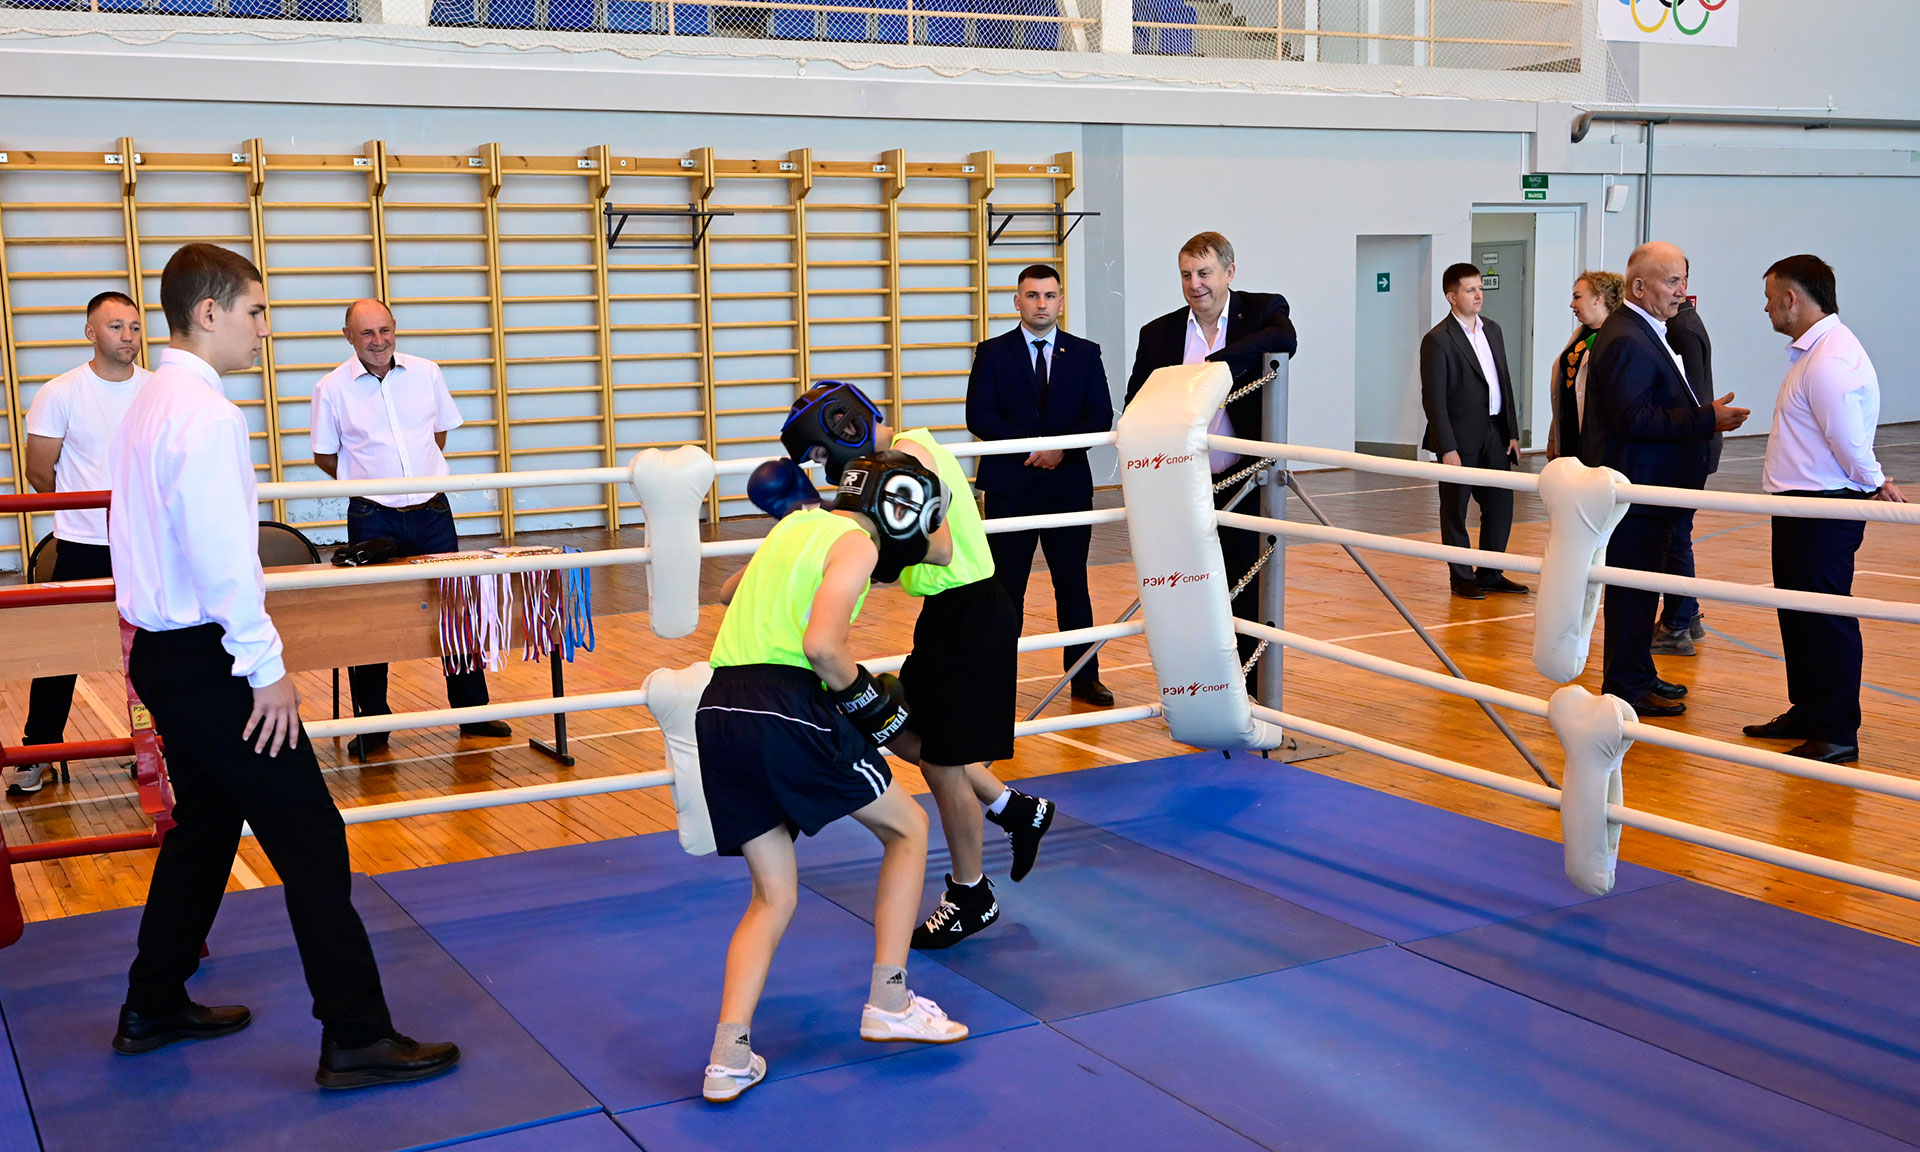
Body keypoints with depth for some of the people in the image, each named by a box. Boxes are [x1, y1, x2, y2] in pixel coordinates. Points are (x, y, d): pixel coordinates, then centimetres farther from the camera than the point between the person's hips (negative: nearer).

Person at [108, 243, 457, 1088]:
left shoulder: (149, 404, 12)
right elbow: (222, 557, -23)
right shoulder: (207, 414, -19)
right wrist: (267, 667, -18)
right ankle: (356, 1039, -1)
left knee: (204, 825, 21)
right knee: (310, 838, -6)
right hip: (207, 662, -10)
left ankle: (152, 1008, 33)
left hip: (163, 654, 10)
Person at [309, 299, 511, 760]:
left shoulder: (426, 373, 3)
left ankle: (473, 712, 19)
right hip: (372, 519, -2)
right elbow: (325, 456, 5)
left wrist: (422, 475, 11)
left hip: (432, 512, 2)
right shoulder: (332, 389, -4)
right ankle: (371, 725, 14)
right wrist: (371, 480, 2)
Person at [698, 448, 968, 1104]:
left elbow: (729, 591, 42)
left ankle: (729, 1059, 3)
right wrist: (864, 696, 0)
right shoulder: (857, 544, -1)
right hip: (785, 710, -8)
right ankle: (889, 1004, 15)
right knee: (908, 828, 15)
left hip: (716, 712, 8)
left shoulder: (799, 524, 23)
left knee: (773, 897, 16)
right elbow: (821, 644, -16)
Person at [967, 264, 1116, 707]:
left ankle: (1084, 678, 14)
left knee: (1073, 585, 7)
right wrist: (1031, 445, -16)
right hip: (1010, 487, -1)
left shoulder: (1085, 353, 9)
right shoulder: (993, 353, 4)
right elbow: (979, 416, -6)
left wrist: (1062, 447, -15)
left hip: (1069, 486, 1)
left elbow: (1101, 416, 1)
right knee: (1006, 587, 2)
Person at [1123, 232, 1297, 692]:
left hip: (1245, 486, -2)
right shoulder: (1158, 334, 7)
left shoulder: (1264, 310, -1)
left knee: (1249, 599, 5)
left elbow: (1284, 341, -25)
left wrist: (1216, 364, -32)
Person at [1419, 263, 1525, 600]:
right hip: (1460, 439, -7)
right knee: (1455, 510, 5)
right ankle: (1462, 578, 15)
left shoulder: (1492, 330, 11)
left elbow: (1504, 383, 14)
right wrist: (1447, 449, -17)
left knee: (1500, 505, 10)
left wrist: (1512, 433, 9)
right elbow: (1434, 399, -13)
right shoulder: (1438, 340, -11)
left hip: (1494, 433, 7)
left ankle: (1490, 574, 22)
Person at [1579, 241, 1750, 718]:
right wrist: (1706, 419, -23)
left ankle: (1639, 674, 28)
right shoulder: (1626, 340, -19)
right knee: (1634, 587, -3)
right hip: (1635, 486, -11)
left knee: (1639, 585, 18)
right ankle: (1627, 688, 5)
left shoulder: (1645, 333, 16)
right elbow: (1633, 418, -25)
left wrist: (1705, 413, 15)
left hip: (1649, 485, 11)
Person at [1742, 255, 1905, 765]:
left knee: (1826, 618, -3)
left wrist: (1872, 484, -5)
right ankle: (1807, 714, 30)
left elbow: (1850, 441, -20)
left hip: (1825, 509, -11)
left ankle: (1838, 733, 5)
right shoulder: (1812, 351, 13)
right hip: (1801, 504, 11)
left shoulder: (1830, 360, -21)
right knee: (1797, 612, 18)